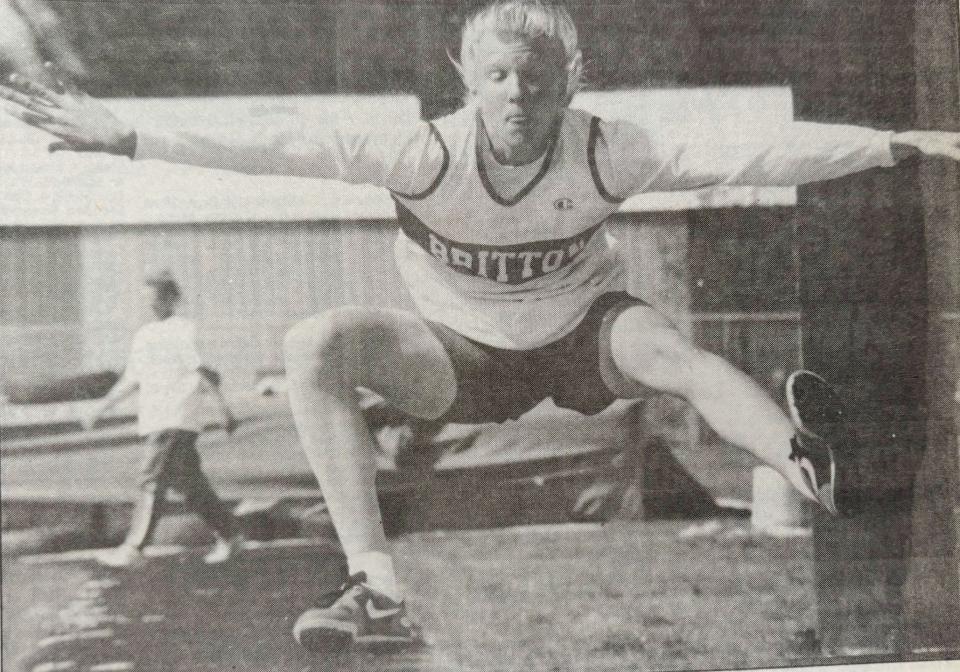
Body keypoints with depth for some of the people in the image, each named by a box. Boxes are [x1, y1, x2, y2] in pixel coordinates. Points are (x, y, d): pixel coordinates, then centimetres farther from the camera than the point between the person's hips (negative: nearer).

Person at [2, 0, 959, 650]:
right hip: (462, 358, 1)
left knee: (666, 347, -36)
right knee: (315, 346, -26)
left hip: (581, 341, 0)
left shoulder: (607, 154, -21)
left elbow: (753, 153, -24)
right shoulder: (431, 156, -23)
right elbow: (282, 149, -29)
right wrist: (127, 139, -35)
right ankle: (377, 589, -34)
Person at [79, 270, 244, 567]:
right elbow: (131, 380, 24)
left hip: (176, 421, -7)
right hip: (155, 420, 7)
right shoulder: (144, 335, 19)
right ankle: (227, 534, 19)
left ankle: (134, 548, -11)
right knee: (189, 483, 10)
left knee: (153, 481, -11)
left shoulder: (182, 330, -4)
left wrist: (225, 409, -13)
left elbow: (203, 373, -9)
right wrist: (100, 408, 20)